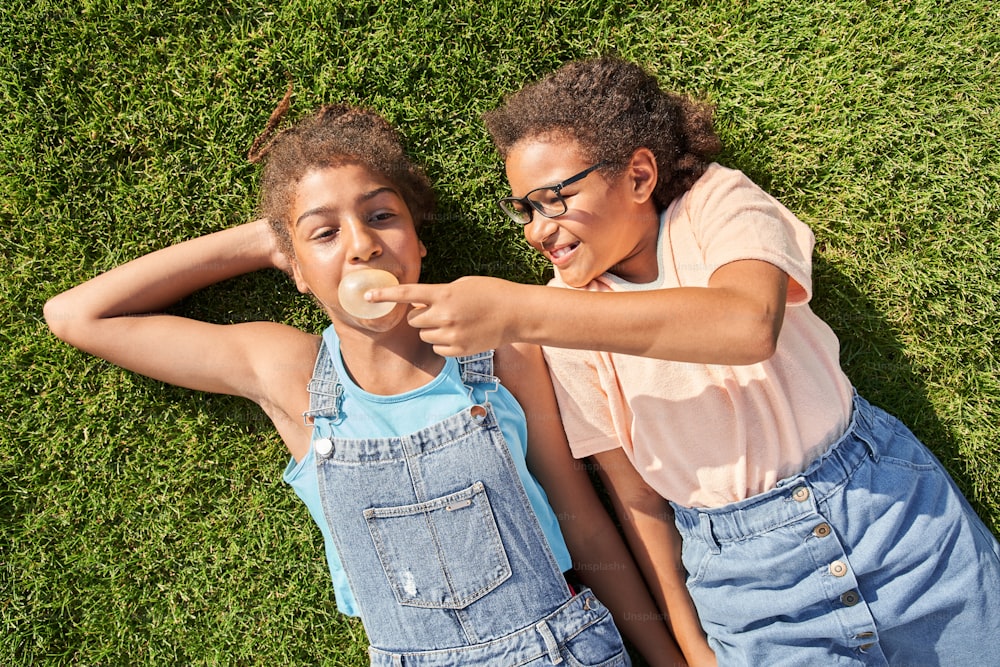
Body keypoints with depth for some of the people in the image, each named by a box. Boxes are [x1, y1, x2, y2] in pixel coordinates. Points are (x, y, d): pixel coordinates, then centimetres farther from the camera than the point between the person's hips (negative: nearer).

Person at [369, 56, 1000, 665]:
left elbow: (750, 324, -35)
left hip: (889, 503, 0)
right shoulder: (567, 317, -6)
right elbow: (635, 493, 0)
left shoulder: (715, 200, -11)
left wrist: (520, 311, -38)